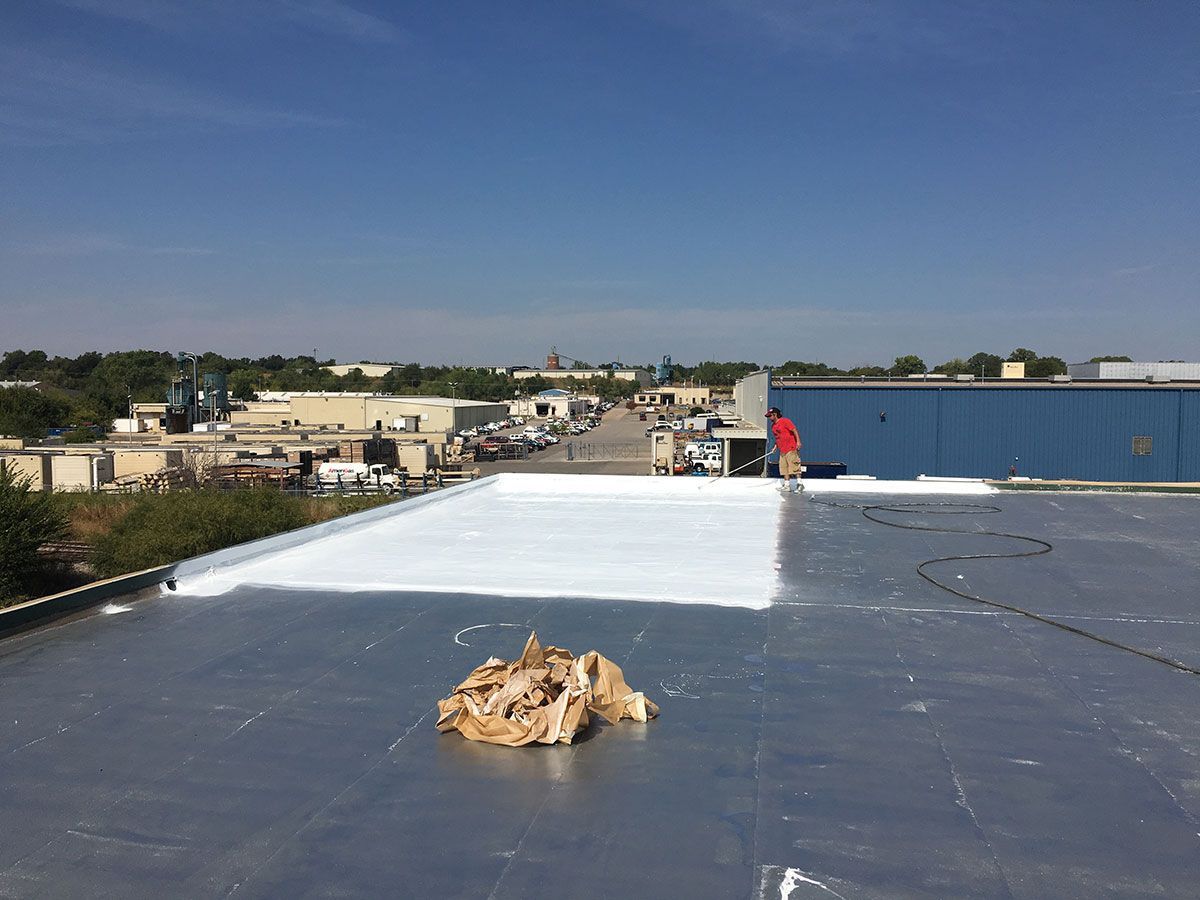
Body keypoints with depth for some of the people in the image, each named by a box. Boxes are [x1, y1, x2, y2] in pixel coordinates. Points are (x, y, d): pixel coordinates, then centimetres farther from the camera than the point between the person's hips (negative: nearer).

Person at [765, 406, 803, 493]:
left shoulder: (785, 421, -9)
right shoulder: (773, 425, 16)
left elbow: (794, 430, -12)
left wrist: (798, 441, -19)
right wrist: (775, 446, 15)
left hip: (791, 449, -9)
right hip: (782, 450, 9)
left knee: (794, 466, -9)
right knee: (784, 469, 7)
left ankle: (799, 484, -5)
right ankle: (787, 486, 11)